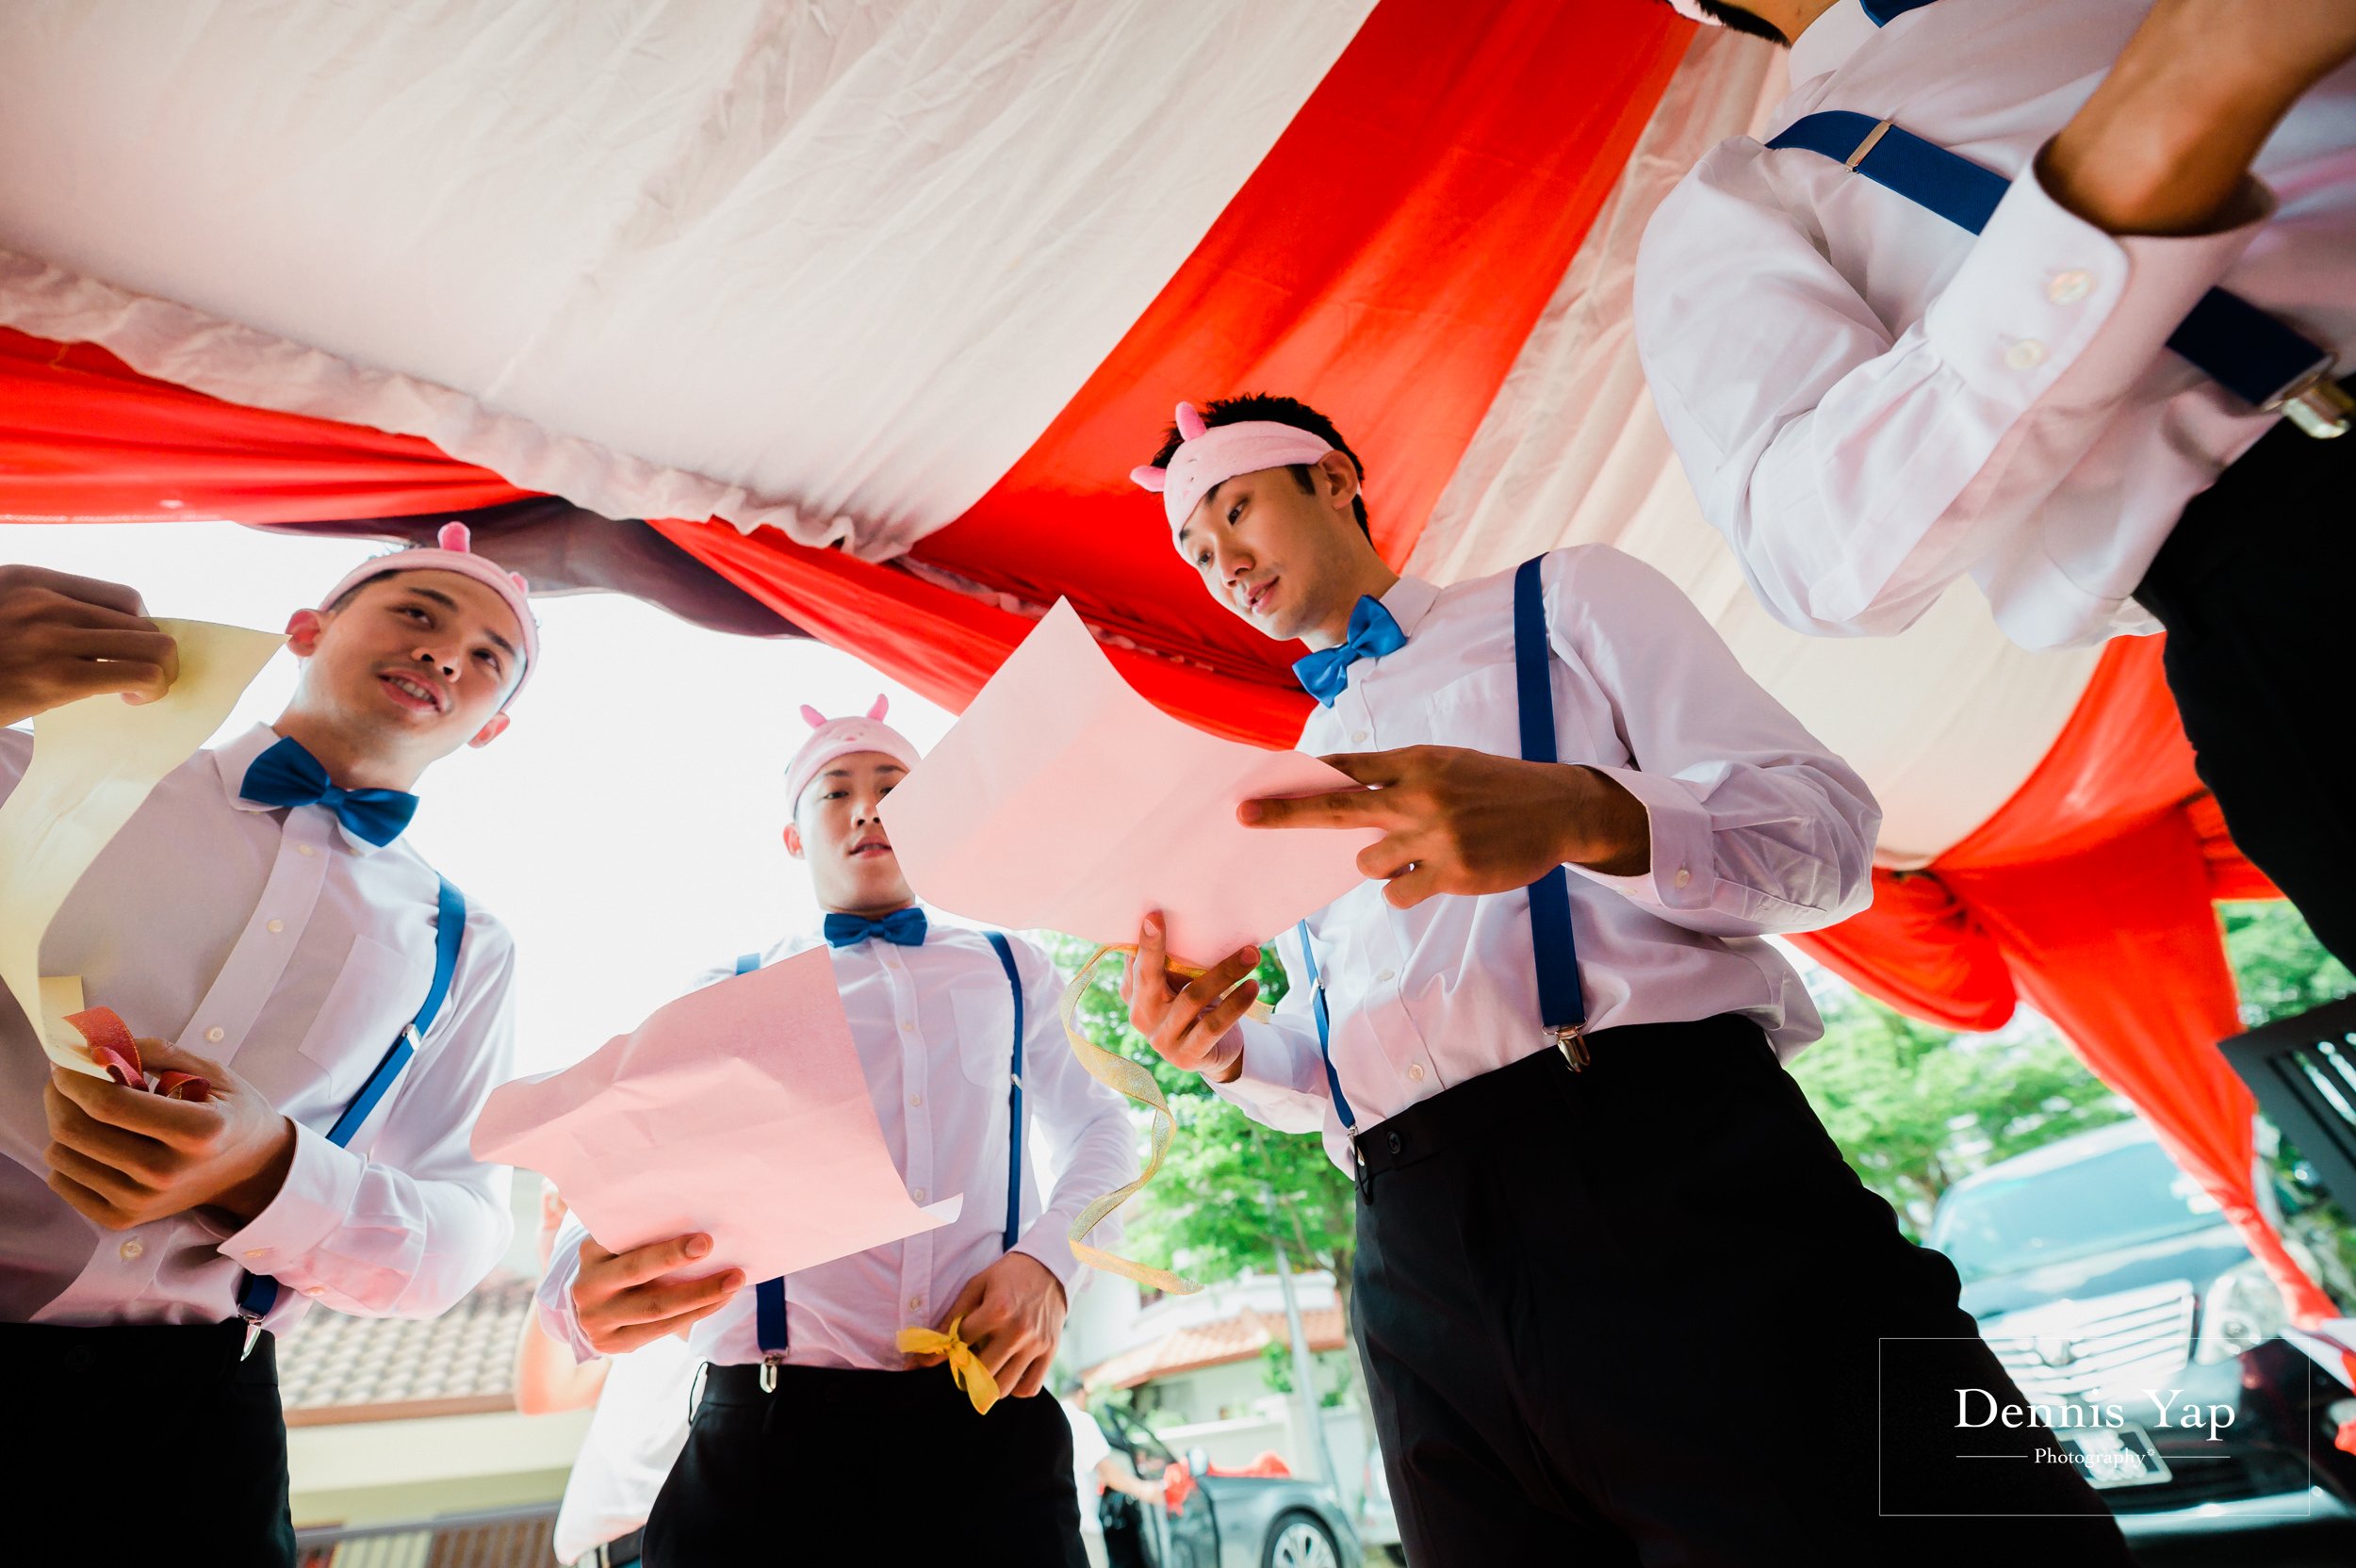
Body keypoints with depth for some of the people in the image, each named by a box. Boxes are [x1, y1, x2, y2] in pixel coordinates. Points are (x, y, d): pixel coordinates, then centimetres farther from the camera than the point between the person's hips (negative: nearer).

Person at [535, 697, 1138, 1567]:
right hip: (774, 1426, 0)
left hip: (992, 1412, 1)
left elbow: (1097, 1129, 15)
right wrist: (586, 1287, -22)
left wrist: (1049, 1259, -6)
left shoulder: (1012, 970, 15)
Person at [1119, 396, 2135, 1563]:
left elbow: (1826, 825, -1)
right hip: (1418, 1266, 5)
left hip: (1677, 1168, -3)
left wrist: (1584, 812, -21)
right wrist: (1226, 1051, 0)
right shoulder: (1299, 782, 24)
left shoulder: (1564, 600, 12)